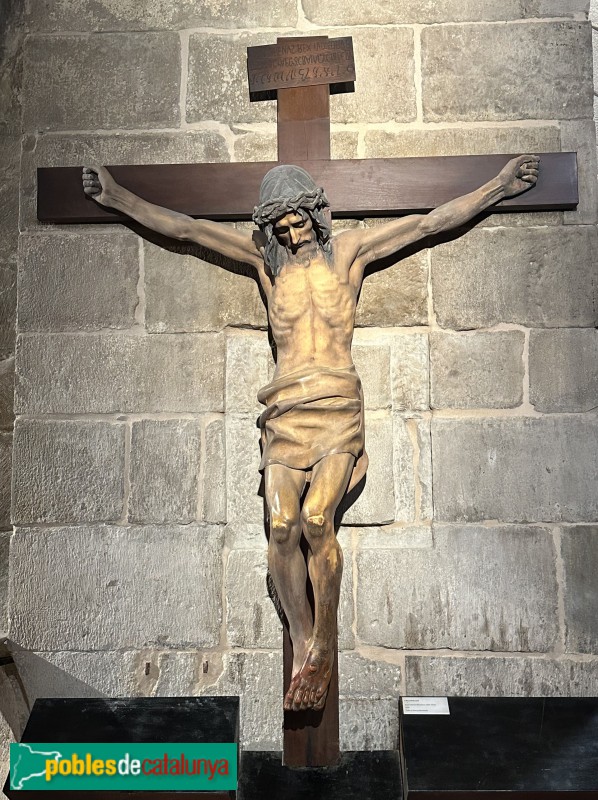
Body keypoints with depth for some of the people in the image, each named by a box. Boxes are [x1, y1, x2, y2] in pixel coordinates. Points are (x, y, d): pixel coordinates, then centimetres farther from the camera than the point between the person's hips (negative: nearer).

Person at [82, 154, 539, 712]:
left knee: (317, 520, -20)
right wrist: (118, 198, 17)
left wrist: (499, 186, 18)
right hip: (286, 409, 2)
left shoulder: (349, 251, 12)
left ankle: (324, 647, -3)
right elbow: (184, 228, 16)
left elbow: (431, 222, 15)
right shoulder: (266, 259, 15)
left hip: (338, 404, -2)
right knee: (282, 528, -12)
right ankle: (302, 645, 5)